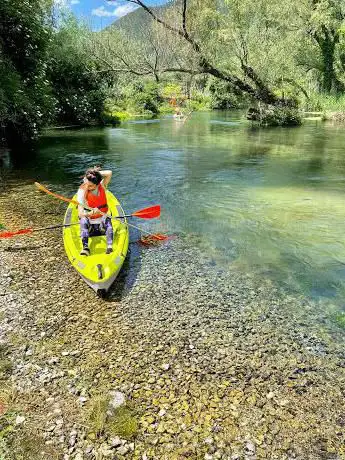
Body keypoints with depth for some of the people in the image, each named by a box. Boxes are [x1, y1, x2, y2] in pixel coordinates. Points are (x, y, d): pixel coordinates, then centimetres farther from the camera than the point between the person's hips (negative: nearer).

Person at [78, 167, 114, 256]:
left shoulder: (102, 186, -6)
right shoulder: (82, 192, -14)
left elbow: (109, 173, -23)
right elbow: (80, 214, -23)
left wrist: (97, 172, -18)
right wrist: (90, 214, -43)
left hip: (102, 224, 1)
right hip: (89, 225, -1)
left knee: (107, 220, -31)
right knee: (83, 219, -31)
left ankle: (109, 246, -45)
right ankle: (85, 247, -42)